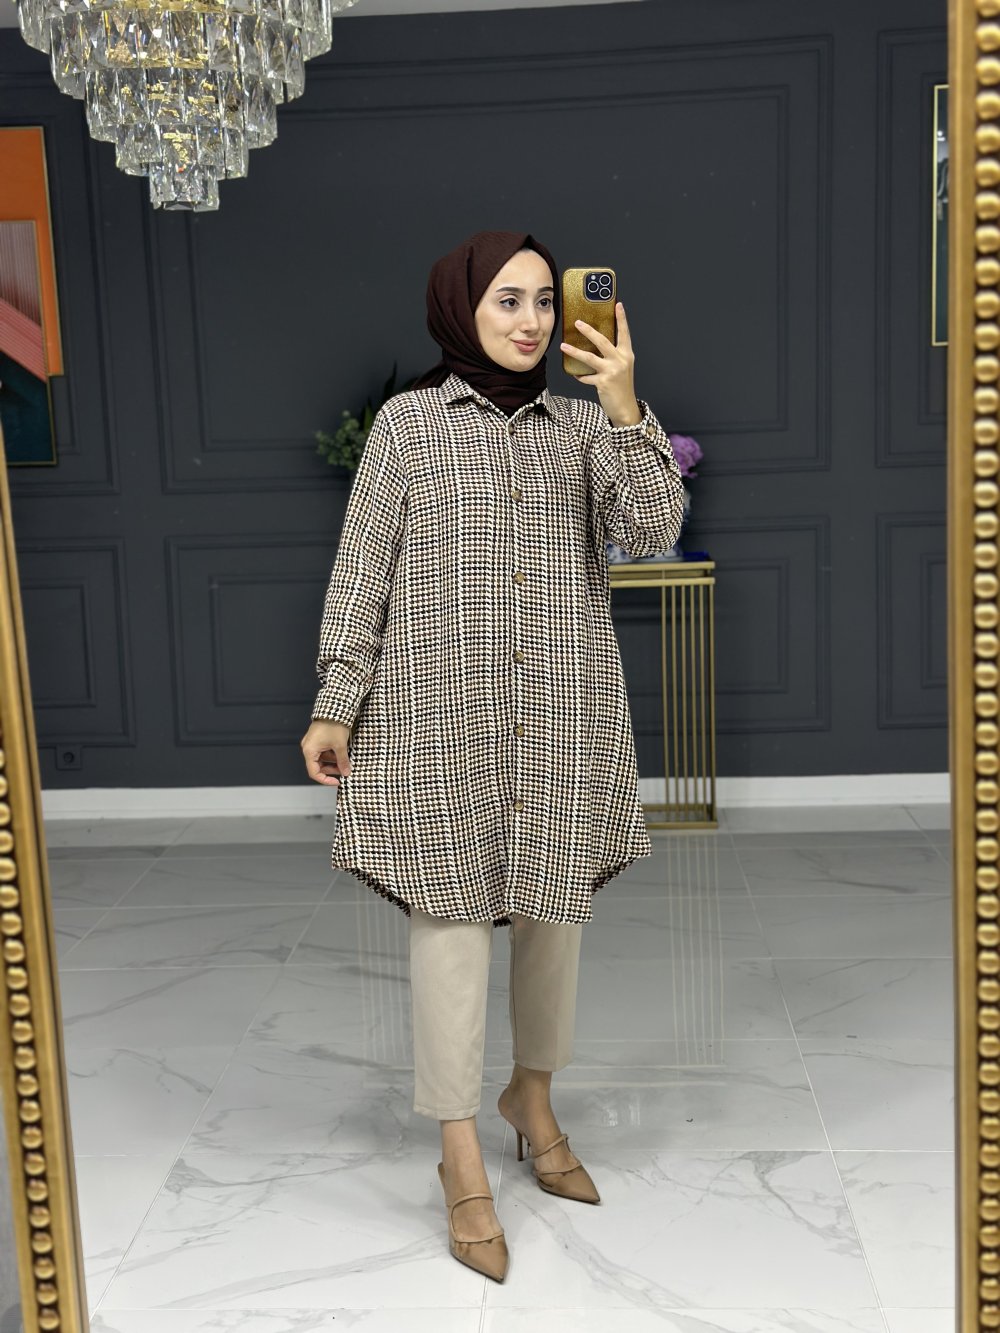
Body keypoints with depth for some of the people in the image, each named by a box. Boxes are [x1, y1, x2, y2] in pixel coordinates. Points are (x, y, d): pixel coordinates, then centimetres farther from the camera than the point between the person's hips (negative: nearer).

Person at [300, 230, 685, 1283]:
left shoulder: (582, 423, 9)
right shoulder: (408, 422, 2)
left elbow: (650, 534, -4)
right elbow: (361, 570, 1)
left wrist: (624, 408, -14)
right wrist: (335, 707, -2)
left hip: (566, 714, 3)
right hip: (444, 713, -3)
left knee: (555, 910, 12)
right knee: (451, 917, -2)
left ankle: (533, 1097, 35)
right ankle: (462, 1155, 12)